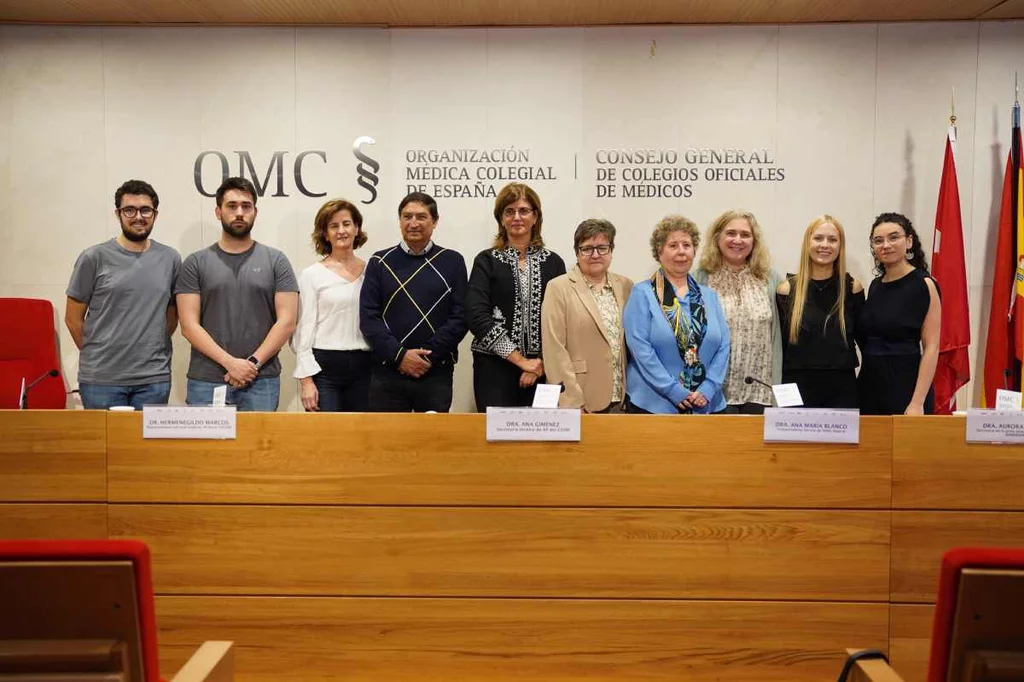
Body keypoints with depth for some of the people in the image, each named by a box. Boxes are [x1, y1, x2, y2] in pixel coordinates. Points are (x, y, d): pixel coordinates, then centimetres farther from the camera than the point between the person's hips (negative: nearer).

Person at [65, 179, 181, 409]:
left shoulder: (170, 259, 6)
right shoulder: (94, 258, -2)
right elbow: (73, 318, 4)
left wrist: (151, 350, 7)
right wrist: (96, 354, 8)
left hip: (155, 378, 2)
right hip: (101, 378, -2)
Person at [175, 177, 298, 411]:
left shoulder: (275, 260, 5)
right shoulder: (196, 263, 6)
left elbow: (286, 321, -1)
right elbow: (189, 325, -1)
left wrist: (253, 363, -10)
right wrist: (230, 362, -11)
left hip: (262, 382, 0)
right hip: (205, 382, 1)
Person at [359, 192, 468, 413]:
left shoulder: (452, 262, 6)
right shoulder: (380, 262, 7)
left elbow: (460, 317, 0)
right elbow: (368, 317, 1)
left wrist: (428, 355, -10)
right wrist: (399, 355, -10)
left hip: (437, 373, 0)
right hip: (387, 372, 0)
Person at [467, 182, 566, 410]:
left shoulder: (553, 262, 8)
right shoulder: (486, 261, 2)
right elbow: (477, 316, -9)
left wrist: (541, 362, -10)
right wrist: (520, 359, -12)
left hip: (542, 370, 2)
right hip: (495, 369, -1)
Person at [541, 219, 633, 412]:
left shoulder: (625, 286, 10)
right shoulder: (559, 288, -5)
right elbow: (555, 351, -10)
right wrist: (574, 404, -15)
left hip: (621, 401, 4)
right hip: (582, 403, -4)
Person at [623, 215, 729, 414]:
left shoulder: (709, 295, 12)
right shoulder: (642, 294, -2)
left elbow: (723, 345, 6)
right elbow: (640, 348, -11)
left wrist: (708, 389, -8)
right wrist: (675, 391, -15)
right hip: (653, 404, -4)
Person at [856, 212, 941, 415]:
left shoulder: (924, 285, -6)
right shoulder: (875, 285, 10)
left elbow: (931, 348, -12)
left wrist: (918, 402, -18)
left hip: (905, 386, -5)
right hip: (869, 385, 6)